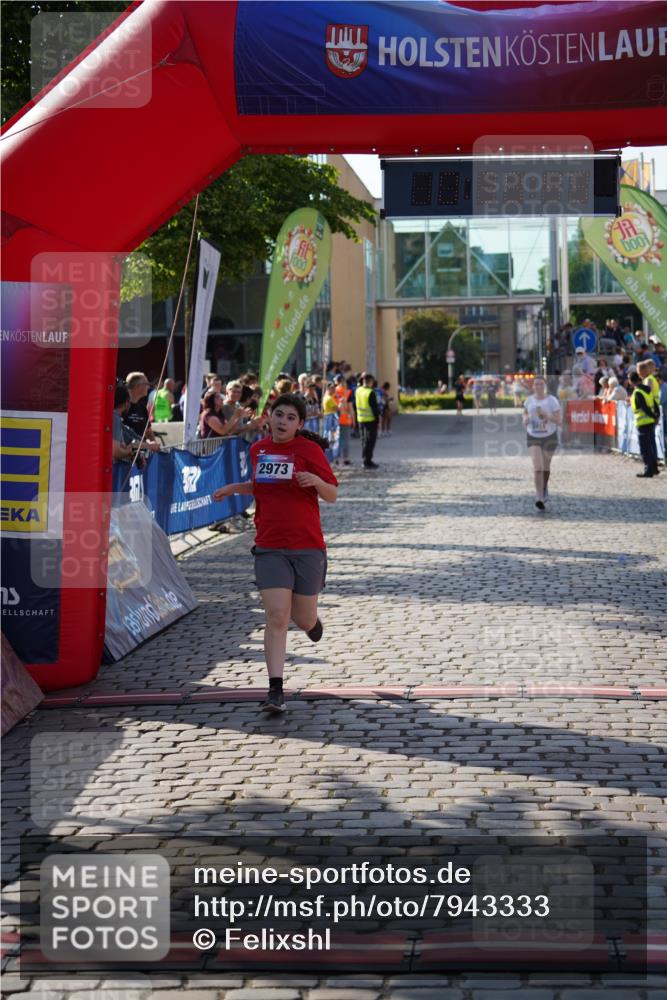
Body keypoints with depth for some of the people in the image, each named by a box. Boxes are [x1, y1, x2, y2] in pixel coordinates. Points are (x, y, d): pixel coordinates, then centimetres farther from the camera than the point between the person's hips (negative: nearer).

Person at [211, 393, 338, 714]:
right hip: (270, 547, 2)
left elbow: (332, 495, -3)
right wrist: (234, 488, 16)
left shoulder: (309, 450, -4)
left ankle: (311, 621, 48)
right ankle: (275, 692, -11)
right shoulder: (258, 450, 9)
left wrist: (317, 480, -23)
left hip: (307, 546, -2)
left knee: (304, 619, 8)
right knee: (276, 618, -11)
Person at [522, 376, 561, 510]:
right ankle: (539, 498, -17)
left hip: (549, 437, -1)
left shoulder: (552, 401, -7)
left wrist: (546, 415, -25)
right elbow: (525, 415, 19)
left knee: (546, 466, 14)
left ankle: (545, 489, 43)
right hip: (533, 438, 1)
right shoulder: (529, 400, 2)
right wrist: (527, 418, -5)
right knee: (537, 467, -14)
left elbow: (558, 420, -10)